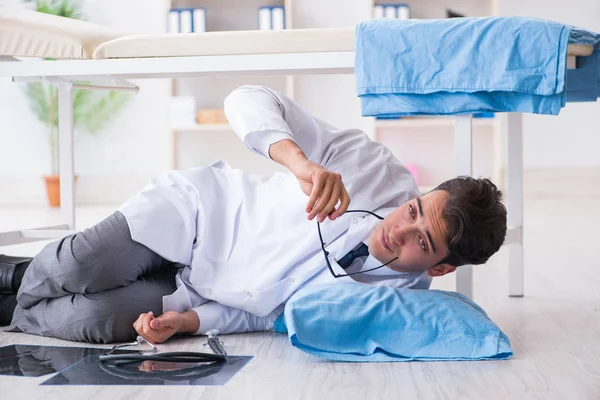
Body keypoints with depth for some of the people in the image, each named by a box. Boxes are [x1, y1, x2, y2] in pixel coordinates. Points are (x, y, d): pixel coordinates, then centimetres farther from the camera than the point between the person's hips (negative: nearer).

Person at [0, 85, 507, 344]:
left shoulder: (398, 292, -17)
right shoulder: (379, 170, -24)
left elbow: (270, 313, -8)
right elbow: (248, 100, -24)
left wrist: (185, 321, -19)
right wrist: (299, 161, -43)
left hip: (202, 292, 1)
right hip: (194, 208, -1)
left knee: (93, 321, -18)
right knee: (74, 271, -21)